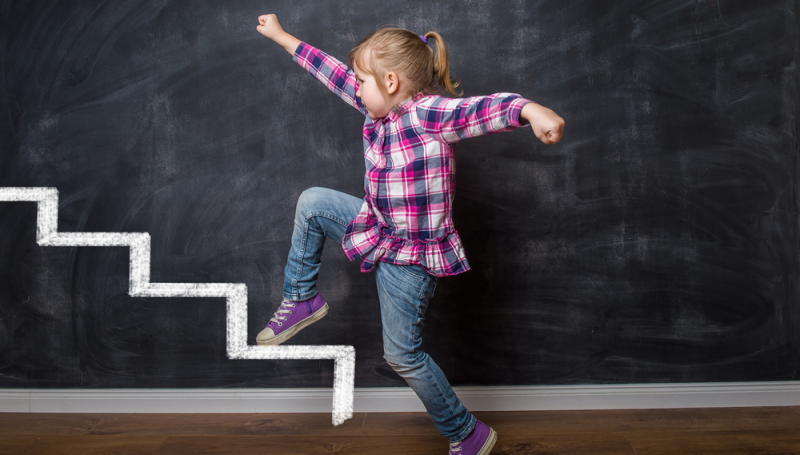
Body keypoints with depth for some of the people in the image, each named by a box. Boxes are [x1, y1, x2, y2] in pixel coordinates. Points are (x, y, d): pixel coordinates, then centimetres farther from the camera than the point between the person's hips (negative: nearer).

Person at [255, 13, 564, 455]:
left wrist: (531, 110, -63)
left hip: (410, 256, -8)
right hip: (377, 227, 8)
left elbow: (484, 108, -42)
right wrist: (282, 37, 21)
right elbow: (336, 73, 11)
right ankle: (301, 301, 24)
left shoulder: (428, 113, -25)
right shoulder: (380, 107, -1)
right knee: (312, 201, 11)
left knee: (403, 355, 0)